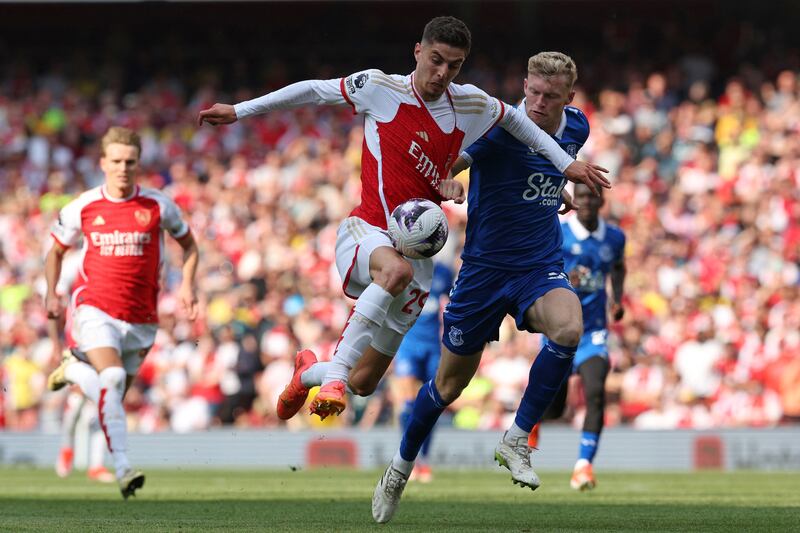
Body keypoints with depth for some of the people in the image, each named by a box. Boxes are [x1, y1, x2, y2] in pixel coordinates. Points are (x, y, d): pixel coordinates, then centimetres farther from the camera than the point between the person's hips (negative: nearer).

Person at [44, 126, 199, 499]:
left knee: (111, 397, 11)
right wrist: (51, 294, 3)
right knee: (112, 378, -27)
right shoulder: (82, 208, -1)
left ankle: (75, 371, 45)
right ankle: (123, 468, -26)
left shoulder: (158, 206, -2)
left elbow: (188, 244, 14)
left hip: (140, 318, 2)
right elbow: (56, 251, 16)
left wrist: (187, 284, -1)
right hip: (94, 308, -2)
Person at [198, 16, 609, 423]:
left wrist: (566, 164, 24)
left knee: (363, 383, 5)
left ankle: (309, 372, 41)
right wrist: (239, 111, 9)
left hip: (416, 247, 4)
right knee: (398, 270, -43)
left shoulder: (471, 105, 6)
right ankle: (334, 374, -39)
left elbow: (515, 119, 26)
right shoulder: (379, 88, -3)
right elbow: (314, 90, 8)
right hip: (366, 233, -4)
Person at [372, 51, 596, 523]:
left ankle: (517, 440, -16)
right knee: (451, 382, 7)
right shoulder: (500, 128, -17)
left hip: (542, 267, 3)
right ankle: (402, 467, 34)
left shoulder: (577, 128, 0)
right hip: (485, 268, -3)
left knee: (569, 328, -31)